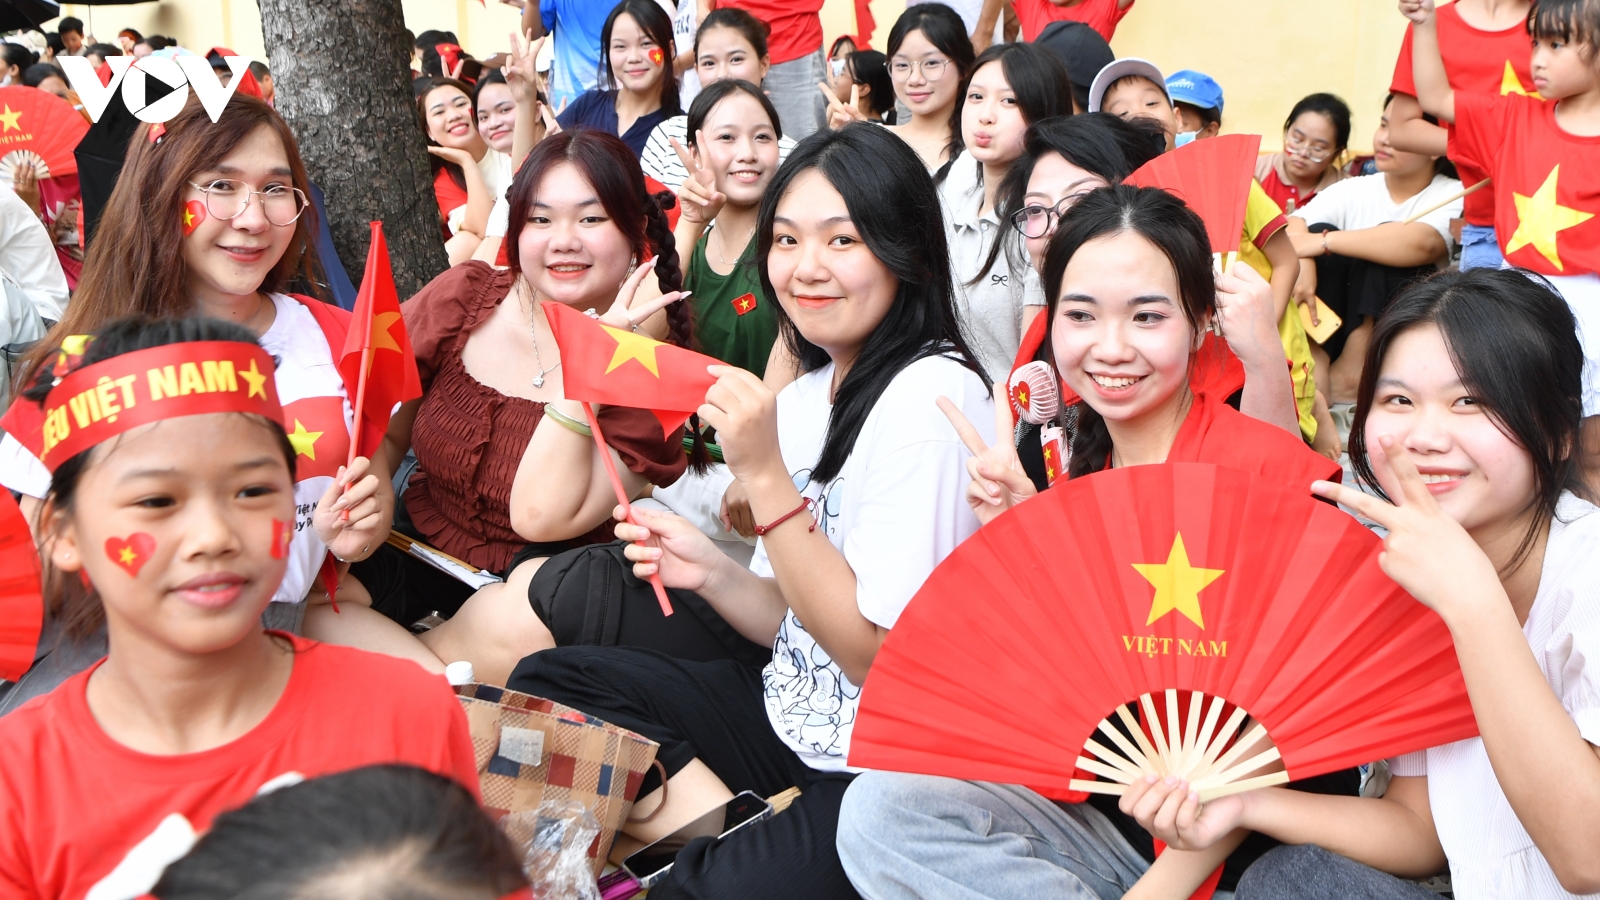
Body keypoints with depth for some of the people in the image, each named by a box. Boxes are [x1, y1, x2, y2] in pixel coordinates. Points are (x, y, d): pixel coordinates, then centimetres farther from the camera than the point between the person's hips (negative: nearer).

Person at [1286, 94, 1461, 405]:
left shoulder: (1452, 196, -7)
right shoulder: (1354, 189, 6)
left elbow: (1422, 243, -30)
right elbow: (1293, 226, -10)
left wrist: (1324, 242, -29)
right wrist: (1302, 263, -33)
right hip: (1332, 328, 3)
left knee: (1388, 238, -25)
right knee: (1320, 230, -17)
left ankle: (1351, 368, -25)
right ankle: (1316, 361, -27)